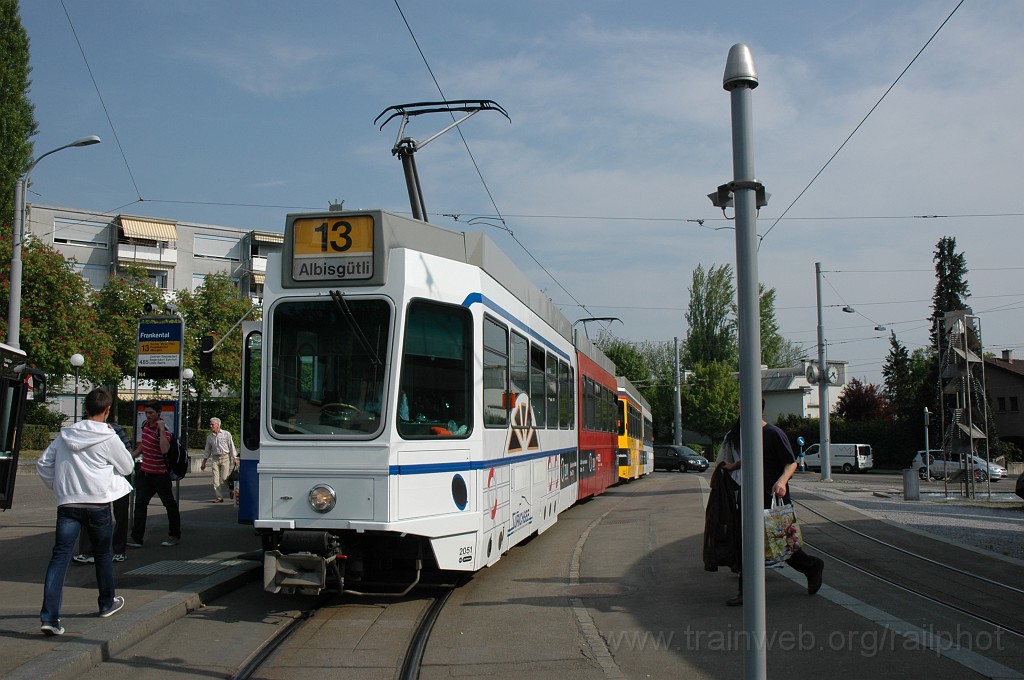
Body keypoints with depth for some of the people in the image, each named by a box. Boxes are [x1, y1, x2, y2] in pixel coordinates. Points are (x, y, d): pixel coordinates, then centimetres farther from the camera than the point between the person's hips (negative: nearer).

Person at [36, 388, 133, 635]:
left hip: (67, 504, 2)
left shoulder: (65, 435, 5)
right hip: (98, 503, -2)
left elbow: (43, 463, 11)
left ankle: (49, 616, -15)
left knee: (60, 556, -3)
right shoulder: (108, 438, -8)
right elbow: (127, 467, 4)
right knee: (102, 554, 17)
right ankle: (107, 603, 33)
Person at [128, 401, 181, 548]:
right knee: (140, 504, 2)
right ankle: (136, 538, 4)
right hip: (145, 471, 7)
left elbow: (164, 450, -39)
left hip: (160, 474, -7)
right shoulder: (145, 425, 5)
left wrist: (161, 429, -36)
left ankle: (175, 536, 19)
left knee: (169, 504, 6)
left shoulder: (163, 430, -20)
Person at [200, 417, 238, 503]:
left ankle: (231, 490, 18)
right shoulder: (209, 437, 11)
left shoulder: (226, 434, 1)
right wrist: (204, 463, 13)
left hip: (225, 458, -4)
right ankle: (219, 497, 0)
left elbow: (231, 447, 2)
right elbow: (207, 451, 16)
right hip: (215, 458, 4)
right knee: (216, 479, -5)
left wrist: (235, 458, -3)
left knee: (224, 478, -9)